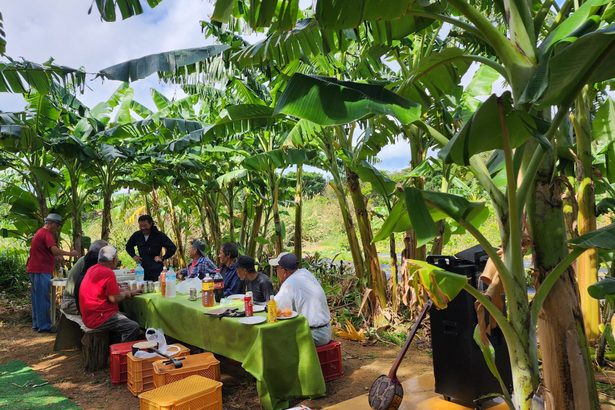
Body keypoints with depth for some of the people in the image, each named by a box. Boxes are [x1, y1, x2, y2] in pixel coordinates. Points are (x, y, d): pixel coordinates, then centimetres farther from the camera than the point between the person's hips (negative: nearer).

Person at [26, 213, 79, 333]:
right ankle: (44, 326, -3)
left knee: (37, 299, 13)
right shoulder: (47, 234, -13)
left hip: (34, 270, 10)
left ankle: (37, 324, 20)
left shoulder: (40, 232, 19)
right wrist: (70, 253, -20)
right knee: (43, 299, -6)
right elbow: (54, 250, -26)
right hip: (41, 271, -10)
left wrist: (57, 257, 14)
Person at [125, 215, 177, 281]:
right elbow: (129, 246, 29)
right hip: (142, 270, 4)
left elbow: (172, 248, -4)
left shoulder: (159, 235, -4)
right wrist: (133, 255, 13)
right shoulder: (137, 235, 8)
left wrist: (162, 258, -8)